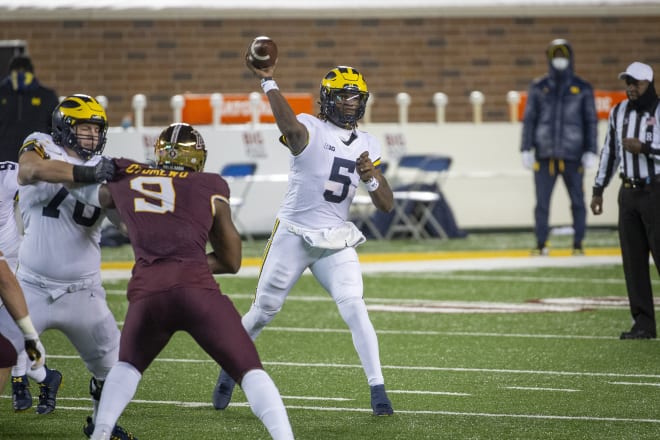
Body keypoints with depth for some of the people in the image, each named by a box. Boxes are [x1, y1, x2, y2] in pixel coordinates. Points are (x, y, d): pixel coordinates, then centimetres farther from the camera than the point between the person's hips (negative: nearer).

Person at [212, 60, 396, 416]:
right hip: (293, 236, -3)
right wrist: (268, 82, -44)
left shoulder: (367, 145, 6)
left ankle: (378, 390, -11)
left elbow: (386, 205, 5)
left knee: (355, 310, -14)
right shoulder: (308, 130, -10)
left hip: (336, 242, 3)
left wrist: (369, 177, -14)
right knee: (263, 312, 9)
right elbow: (289, 126, -38)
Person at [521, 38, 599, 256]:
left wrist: (590, 151, 0)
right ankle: (541, 244, 6)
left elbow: (591, 121, 6)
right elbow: (529, 119, 9)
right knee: (542, 202, -1)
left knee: (577, 201, 1)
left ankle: (578, 244, 9)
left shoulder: (583, 89, 6)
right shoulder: (538, 88, 9)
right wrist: (526, 149, 3)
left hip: (572, 155, -1)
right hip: (544, 154, 1)